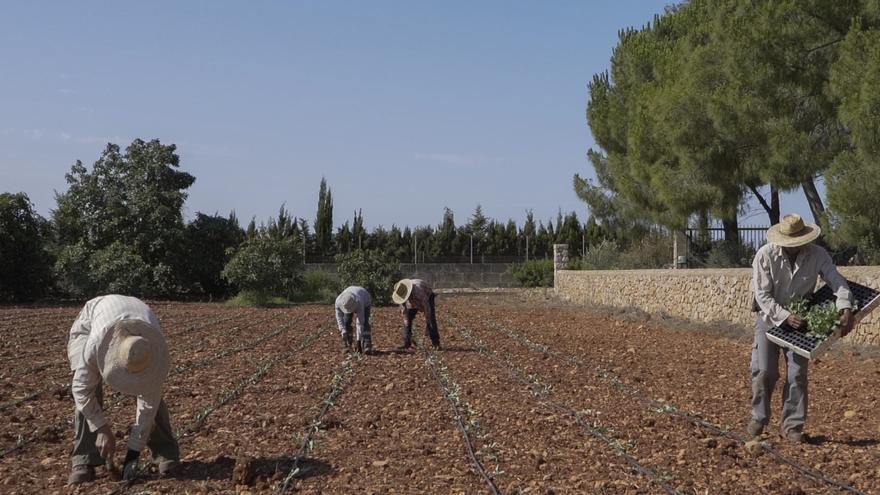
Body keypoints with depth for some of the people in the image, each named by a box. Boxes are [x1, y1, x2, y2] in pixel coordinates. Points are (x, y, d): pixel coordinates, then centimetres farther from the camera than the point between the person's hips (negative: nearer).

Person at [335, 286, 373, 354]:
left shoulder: (359, 303, -46)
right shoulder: (338, 301, -37)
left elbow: (360, 323, -43)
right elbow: (339, 318, -27)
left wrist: (359, 340, -43)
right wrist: (344, 332, -35)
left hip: (365, 301, -3)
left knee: (364, 323, -22)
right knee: (346, 322, -13)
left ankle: (367, 346, -26)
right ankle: (346, 346, -5)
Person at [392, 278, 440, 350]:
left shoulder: (419, 291, -45)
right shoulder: (401, 293, -29)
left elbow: (426, 307, -39)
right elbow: (404, 310, -16)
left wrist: (427, 325, -36)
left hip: (427, 296, -4)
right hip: (412, 302, 4)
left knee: (431, 320, -19)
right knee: (407, 319, -9)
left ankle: (436, 343, -15)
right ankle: (405, 343, -4)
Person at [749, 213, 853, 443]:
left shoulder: (817, 255, -12)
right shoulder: (765, 255, -19)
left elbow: (837, 281, -17)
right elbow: (762, 295, -18)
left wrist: (846, 309, -34)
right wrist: (785, 316, -29)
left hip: (799, 320, 2)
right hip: (770, 319, -2)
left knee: (797, 374, -3)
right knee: (764, 371, -7)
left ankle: (792, 426, 5)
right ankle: (758, 418, 14)